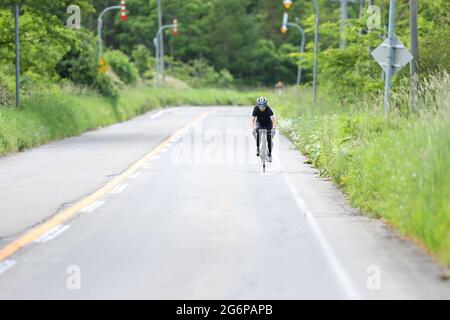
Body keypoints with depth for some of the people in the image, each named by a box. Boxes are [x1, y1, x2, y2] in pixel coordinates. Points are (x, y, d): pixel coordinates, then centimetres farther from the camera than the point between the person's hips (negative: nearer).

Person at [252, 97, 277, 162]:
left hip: (268, 124, -1)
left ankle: (270, 154, 9)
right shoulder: (256, 109, -27)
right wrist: (254, 127, -49)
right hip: (259, 123, 1)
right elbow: (252, 119, -31)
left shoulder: (268, 109, -31)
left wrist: (274, 128, -55)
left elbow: (274, 119, -39)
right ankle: (258, 148, -16)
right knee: (257, 132, -30)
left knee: (269, 139, -11)